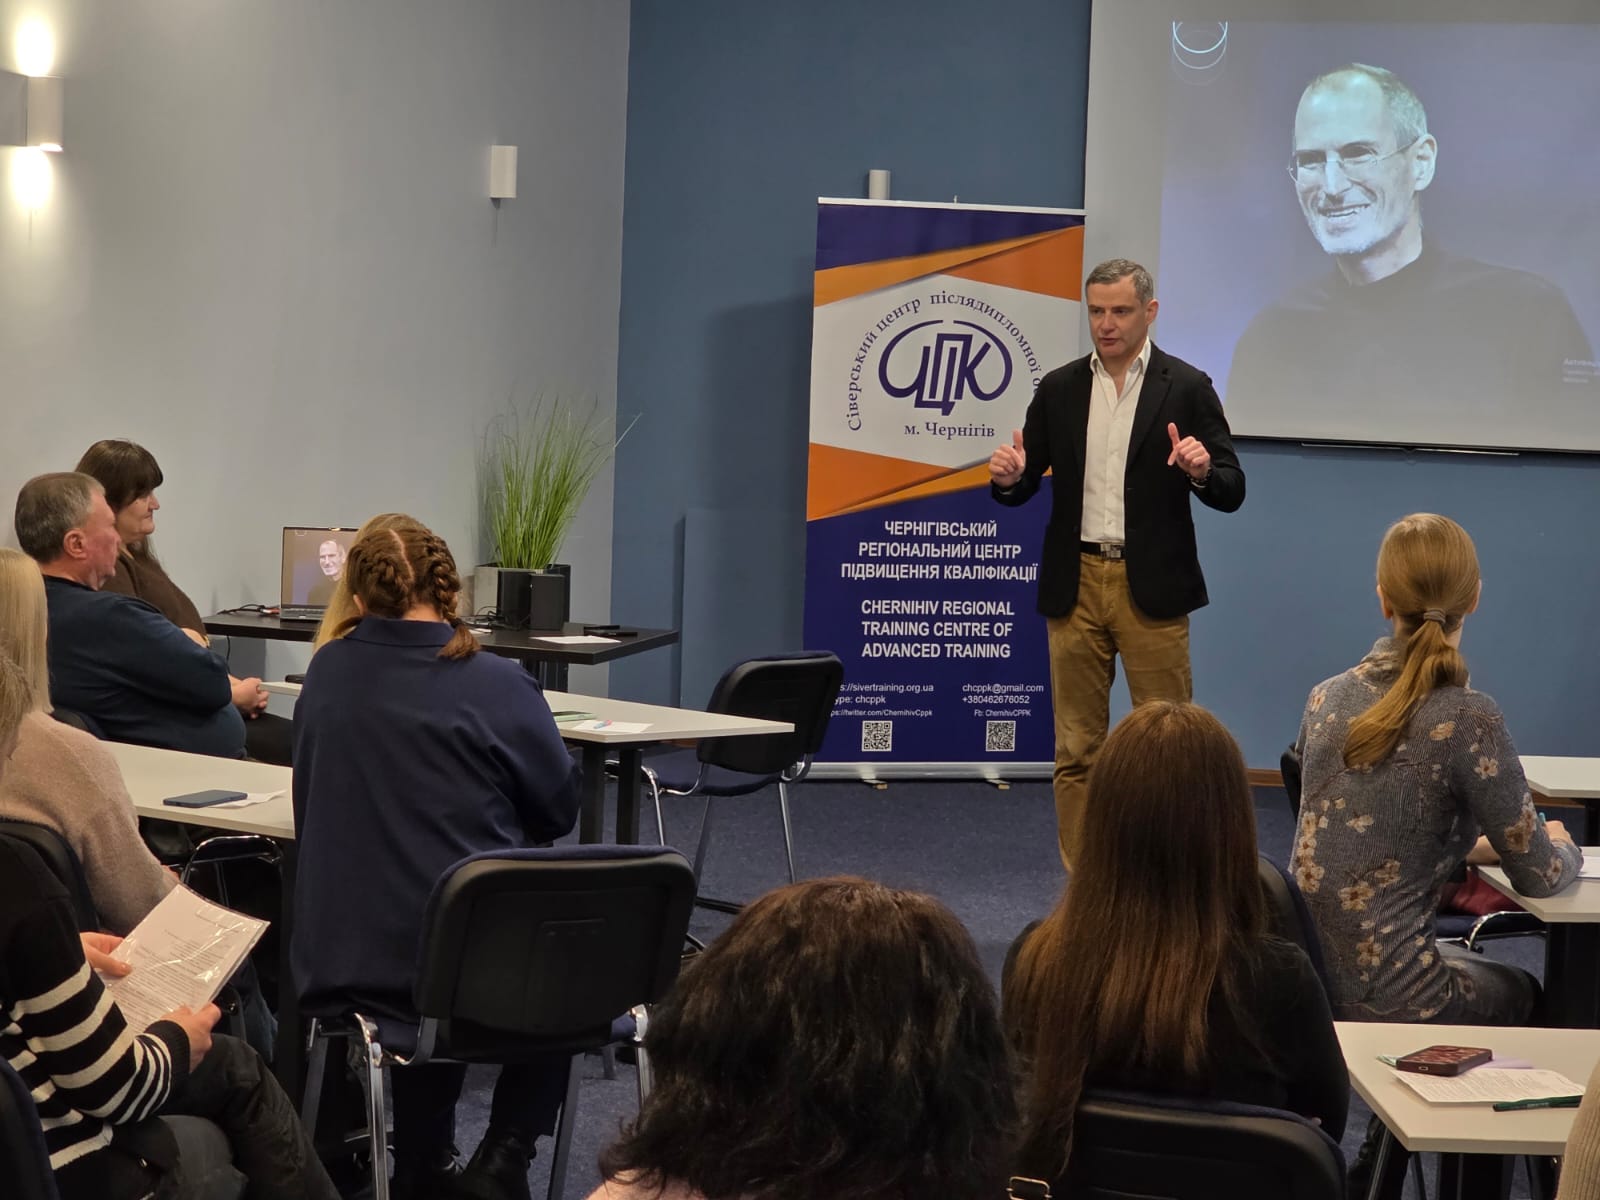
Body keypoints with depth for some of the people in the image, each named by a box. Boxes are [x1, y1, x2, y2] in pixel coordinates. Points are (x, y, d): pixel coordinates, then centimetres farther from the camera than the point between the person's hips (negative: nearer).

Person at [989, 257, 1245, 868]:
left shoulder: (1187, 388, 1)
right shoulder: (1058, 389, 9)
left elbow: (1231, 493, -1)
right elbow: (1024, 486, 11)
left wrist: (1202, 471, -22)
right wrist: (1007, 477, -12)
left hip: (1151, 587, -3)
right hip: (1075, 583, 3)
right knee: (1077, 747, 6)